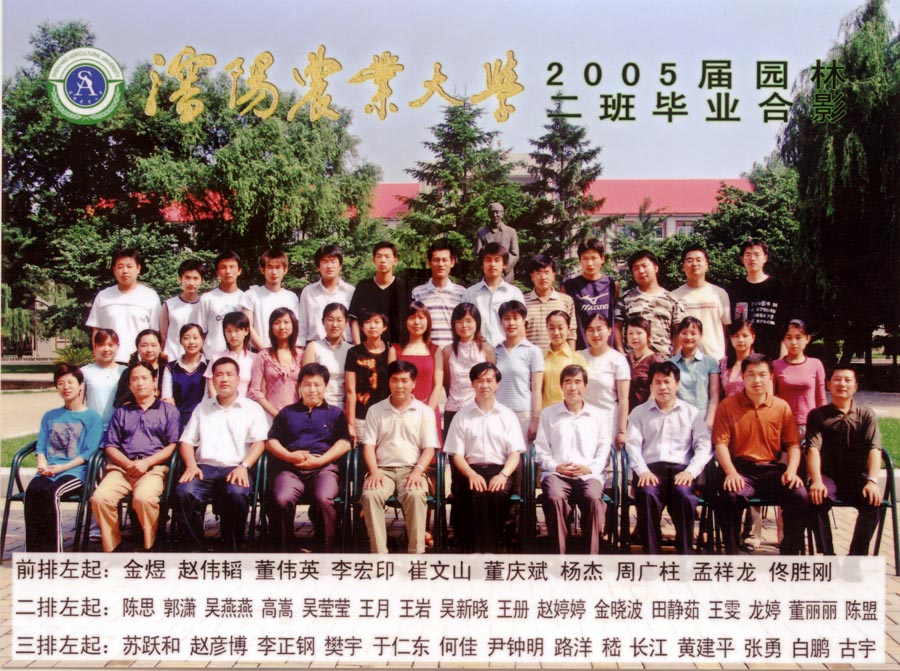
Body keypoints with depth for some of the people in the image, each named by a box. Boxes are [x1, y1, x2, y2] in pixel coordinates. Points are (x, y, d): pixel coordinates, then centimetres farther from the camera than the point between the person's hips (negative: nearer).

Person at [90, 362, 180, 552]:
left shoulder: (168, 410, 17)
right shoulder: (122, 412, 26)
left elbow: (172, 445, 6)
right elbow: (110, 446, 18)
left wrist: (146, 463, -8)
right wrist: (128, 463, -3)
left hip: (154, 467, -3)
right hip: (122, 467, 3)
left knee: (143, 497, -35)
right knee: (100, 497, -27)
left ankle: (148, 545, -16)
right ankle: (111, 547, -10)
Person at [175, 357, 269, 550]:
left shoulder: (253, 408, 16)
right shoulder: (202, 408, 26)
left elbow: (259, 442, 4)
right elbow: (187, 441, 18)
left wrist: (244, 466, -14)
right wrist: (192, 466, -3)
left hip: (235, 469, -2)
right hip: (205, 468, 2)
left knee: (237, 494, -37)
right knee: (184, 492, -31)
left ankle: (232, 547, -18)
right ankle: (194, 546, -15)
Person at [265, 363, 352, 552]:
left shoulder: (335, 413, 19)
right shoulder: (287, 412, 24)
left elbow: (344, 443, 7)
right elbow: (271, 441, 16)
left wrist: (320, 460, -7)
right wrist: (289, 456, -4)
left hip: (324, 467, -1)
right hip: (290, 467, 1)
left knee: (324, 499, -34)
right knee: (282, 499, -31)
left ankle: (327, 547, -17)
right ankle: (283, 548, -13)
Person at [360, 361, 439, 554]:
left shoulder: (425, 412, 10)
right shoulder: (375, 410, 13)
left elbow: (429, 448, 4)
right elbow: (369, 445, 7)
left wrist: (418, 471, -13)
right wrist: (374, 471, -10)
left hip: (412, 469, -1)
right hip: (383, 469, 1)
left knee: (416, 495, -34)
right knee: (370, 495, -31)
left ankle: (416, 552, -27)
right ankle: (379, 553, -28)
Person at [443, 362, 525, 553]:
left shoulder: (508, 415, 16)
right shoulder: (462, 417, 14)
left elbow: (515, 453, 7)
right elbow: (457, 455, 7)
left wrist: (503, 475, -13)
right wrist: (471, 474, -14)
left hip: (500, 470, 0)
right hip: (471, 471, 0)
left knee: (497, 494, -33)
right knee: (474, 494, -34)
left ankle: (491, 548, -28)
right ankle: (472, 549, -31)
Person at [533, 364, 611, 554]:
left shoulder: (598, 415, 20)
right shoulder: (549, 414, 18)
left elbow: (604, 451, 12)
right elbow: (541, 451, 11)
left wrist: (589, 468, -7)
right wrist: (556, 467, -7)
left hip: (588, 474, 0)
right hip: (556, 473, 0)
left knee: (593, 497, -34)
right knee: (554, 497, -35)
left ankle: (591, 554, -27)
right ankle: (559, 552, -28)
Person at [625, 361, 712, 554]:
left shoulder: (692, 413, 19)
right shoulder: (639, 412, 19)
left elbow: (704, 446, 7)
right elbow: (633, 444, 6)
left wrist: (690, 471, -11)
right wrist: (643, 471, -12)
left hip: (681, 468, 0)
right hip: (651, 468, 0)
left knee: (684, 494, -34)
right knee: (646, 494, -33)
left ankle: (684, 553, -23)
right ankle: (652, 553, -25)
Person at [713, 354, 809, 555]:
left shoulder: (782, 407, 12)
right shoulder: (728, 406, 5)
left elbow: (793, 444, 9)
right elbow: (721, 443, -2)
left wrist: (791, 471, -10)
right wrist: (731, 472, -18)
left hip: (772, 469, 2)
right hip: (740, 469, -2)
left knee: (800, 496, -24)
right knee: (731, 496, -34)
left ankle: (790, 553, -5)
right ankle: (731, 553, -15)